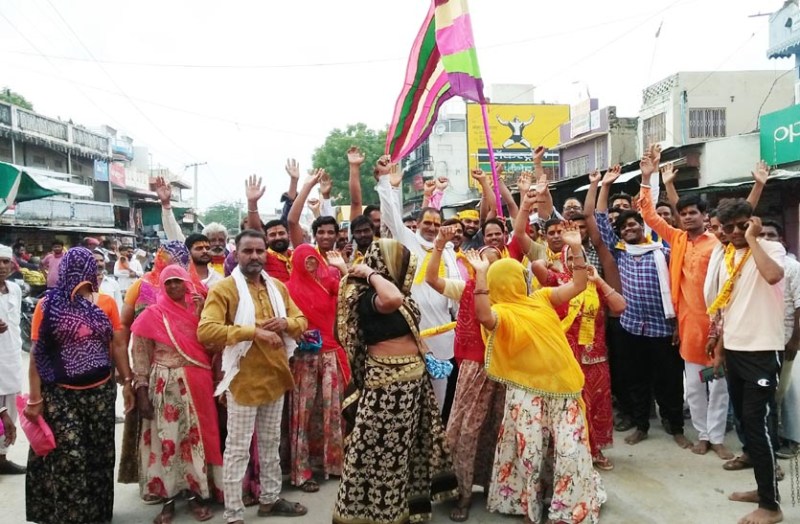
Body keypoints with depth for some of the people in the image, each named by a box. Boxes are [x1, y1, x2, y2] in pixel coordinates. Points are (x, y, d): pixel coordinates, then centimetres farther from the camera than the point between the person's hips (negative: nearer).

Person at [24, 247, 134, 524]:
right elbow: (37, 353, -5)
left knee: (99, 455, 12)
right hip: (60, 394, -3)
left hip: (101, 390, 3)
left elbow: (118, 345, 8)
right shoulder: (48, 305, -5)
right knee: (69, 458, -2)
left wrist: (127, 381, 5)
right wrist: (35, 398, -7)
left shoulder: (106, 303, 3)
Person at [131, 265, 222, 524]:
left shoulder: (198, 308, 8)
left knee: (197, 437, 7)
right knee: (167, 439, 3)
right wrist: (142, 391, -6)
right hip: (166, 386, -2)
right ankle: (168, 498, 15)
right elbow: (140, 355, -1)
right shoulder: (152, 314, 1)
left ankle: (196, 495, 19)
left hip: (198, 384, 2)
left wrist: (201, 312, -8)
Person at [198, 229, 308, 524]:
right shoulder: (223, 289, -11)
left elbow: (302, 321, 13)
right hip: (243, 380, -6)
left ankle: (270, 499, 35)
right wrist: (253, 331, -28)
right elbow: (205, 331, -24)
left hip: (275, 377, 7)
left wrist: (285, 323, -11)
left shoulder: (278, 287, 9)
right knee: (238, 449, 3)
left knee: (271, 443, 19)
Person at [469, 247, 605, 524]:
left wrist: (576, 249, 2)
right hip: (527, 392, -5)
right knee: (530, 452, 5)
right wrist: (481, 274, -35)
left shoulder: (542, 297, 12)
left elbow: (578, 286, 11)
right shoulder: (502, 312, -8)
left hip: (562, 386, 5)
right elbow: (484, 317, -32)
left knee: (570, 448, 7)